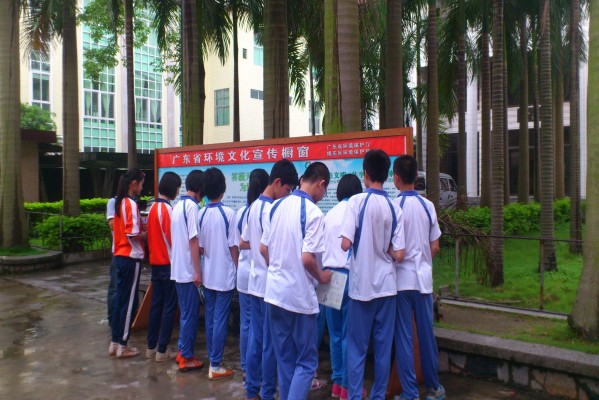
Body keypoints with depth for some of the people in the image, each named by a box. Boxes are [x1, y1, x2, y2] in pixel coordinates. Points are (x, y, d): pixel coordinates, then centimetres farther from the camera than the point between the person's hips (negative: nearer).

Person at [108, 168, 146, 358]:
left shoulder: (119, 202, 10)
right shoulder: (131, 204, -16)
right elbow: (133, 235, -21)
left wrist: (141, 228, 9)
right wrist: (147, 234, -4)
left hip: (120, 256, 9)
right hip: (131, 257, -9)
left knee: (120, 298, 14)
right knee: (129, 301, 1)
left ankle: (115, 342, 22)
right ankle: (122, 346, 9)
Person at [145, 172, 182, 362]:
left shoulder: (153, 207, 9)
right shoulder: (167, 209, -16)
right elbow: (171, 238, -17)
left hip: (155, 262, 8)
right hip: (168, 263, -8)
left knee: (156, 304, 14)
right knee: (169, 306, 0)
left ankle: (151, 347, 21)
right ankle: (162, 351, 5)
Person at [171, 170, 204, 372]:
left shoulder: (178, 206, 11)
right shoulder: (192, 207, -16)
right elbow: (193, 241, -19)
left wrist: (201, 248, 22)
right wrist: (198, 271, -17)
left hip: (178, 268, 9)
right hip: (188, 270, -9)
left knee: (186, 312, 18)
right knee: (191, 314, 2)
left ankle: (182, 351, 27)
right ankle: (186, 358, 10)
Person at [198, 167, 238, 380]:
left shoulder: (201, 214, -1)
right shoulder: (228, 213, -14)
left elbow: (200, 248, 5)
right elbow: (233, 247, -11)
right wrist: (237, 268, 1)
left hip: (208, 275, 5)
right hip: (225, 275, -5)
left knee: (210, 319, 14)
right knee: (221, 320, 2)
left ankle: (213, 359, 26)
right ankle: (215, 366, 9)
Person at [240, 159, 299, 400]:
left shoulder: (253, 207, 9)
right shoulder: (271, 209, -18)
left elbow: (243, 243, 17)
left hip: (255, 282, 8)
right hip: (270, 284, -8)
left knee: (255, 339, 15)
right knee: (270, 343, 3)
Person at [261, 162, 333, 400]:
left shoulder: (277, 206, 5)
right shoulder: (314, 213, -16)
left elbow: (263, 249, 9)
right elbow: (307, 258, -22)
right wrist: (321, 277, -4)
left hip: (274, 291, 7)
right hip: (299, 296, -6)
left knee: (284, 359, 18)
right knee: (306, 361, 7)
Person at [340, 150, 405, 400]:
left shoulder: (357, 201, -11)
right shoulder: (394, 208, -1)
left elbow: (345, 244, -16)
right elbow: (398, 254, -4)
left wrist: (360, 241, 5)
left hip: (361, 285, -3)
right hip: (386, 285, 3)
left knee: (357, 347, 8)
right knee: (383, 347, 12)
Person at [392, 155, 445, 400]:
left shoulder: (393, 206, -12)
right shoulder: (428, 206, 1)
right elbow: (435, 247, 6)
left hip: (401, 279, -4)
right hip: (423, 278, 4)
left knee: (404, 337, 4)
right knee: (426, 334, 14)